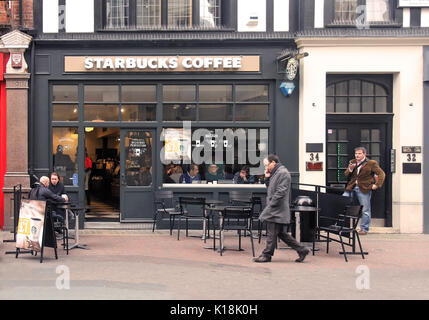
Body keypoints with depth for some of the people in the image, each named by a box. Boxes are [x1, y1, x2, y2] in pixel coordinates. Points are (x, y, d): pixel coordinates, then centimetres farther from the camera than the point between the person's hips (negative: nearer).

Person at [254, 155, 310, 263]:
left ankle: (266, 255, 4)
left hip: (277, 209, -10)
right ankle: (301, 250, 15)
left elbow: (281, 191, -20)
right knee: (281, 233, 12)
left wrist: (270, 204, -19)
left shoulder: (283, 173, -13)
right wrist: (267, 178, 10)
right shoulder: (275, 173, 19)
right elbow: (270, 189, 25)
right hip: (275, 210, 10)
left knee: (272, 233, -3)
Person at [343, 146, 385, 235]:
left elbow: (382, 174, -3)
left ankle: (364, 229, 11)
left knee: (365, 210, 0)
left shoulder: (371, 163, -3)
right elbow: (346, 175, 13)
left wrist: (377, 185, -12)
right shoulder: (352, 162, 13)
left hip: (364, 189, -4)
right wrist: (350, 169, -7)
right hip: (351, 187, 4)